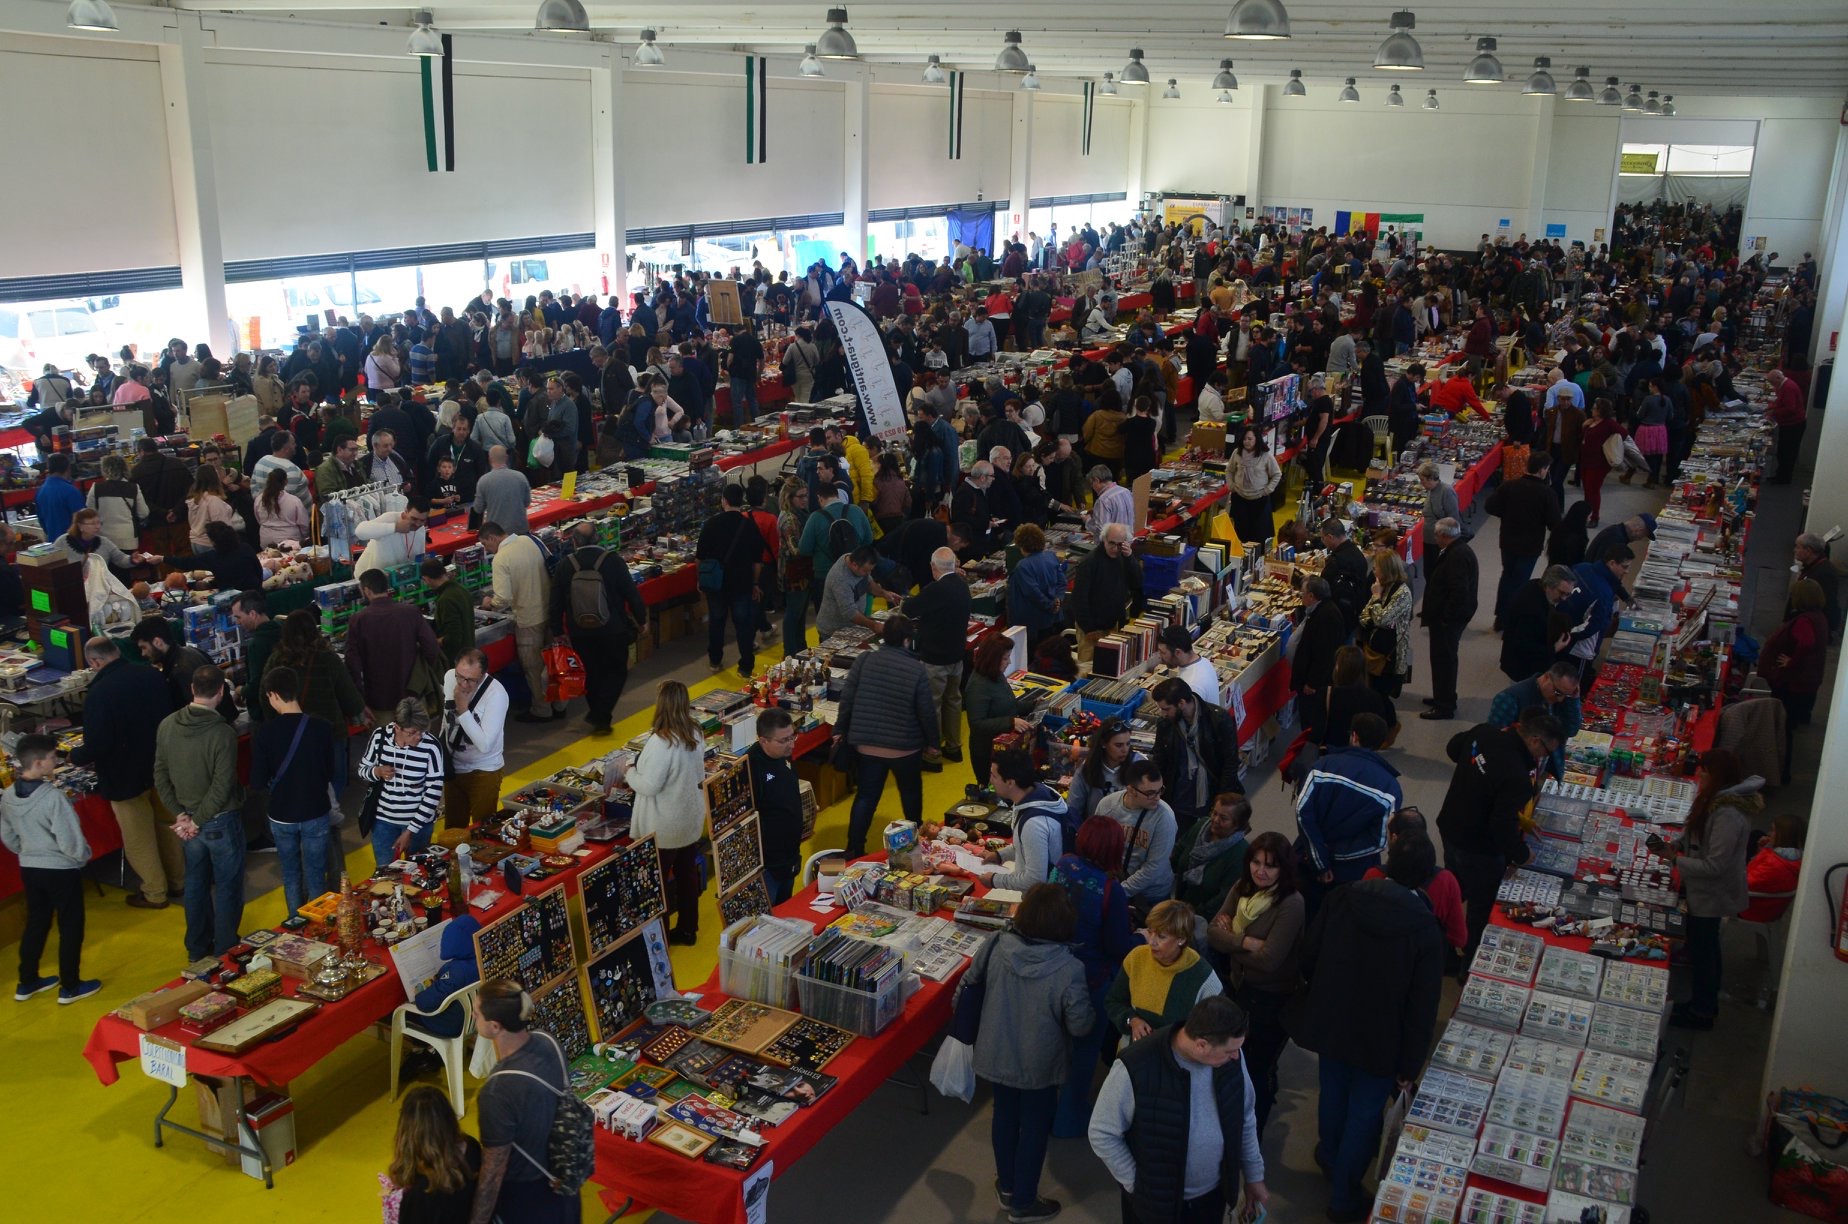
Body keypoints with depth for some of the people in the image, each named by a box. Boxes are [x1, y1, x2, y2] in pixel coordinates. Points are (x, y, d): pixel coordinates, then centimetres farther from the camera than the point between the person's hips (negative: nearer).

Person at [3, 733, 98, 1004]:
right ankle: (70, 987, 17)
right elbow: (70, 841, -23)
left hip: (29, 869, 7)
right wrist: (84, 857, -4)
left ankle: (27, 983, 32)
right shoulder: (53, 797, -27)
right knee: (70, 927, 9)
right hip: (62, 870, -7)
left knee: (35, 924, 21)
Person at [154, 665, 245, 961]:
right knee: (228, 886, 10)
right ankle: (226, 952, 19)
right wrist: (198, 820, -12)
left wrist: (180, 814, 3)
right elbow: (221, 788, -23)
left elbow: (161, 775, 1)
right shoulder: (223, 734, -23)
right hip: (221, 821, -6)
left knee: (196, 882, 20)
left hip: (189, 818, 6)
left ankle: (197, 948, 33)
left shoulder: (167, 725, -5)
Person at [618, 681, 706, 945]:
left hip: (664, 828, -7)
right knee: (687, 875, 19)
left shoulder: (661, 742, -28)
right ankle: (688, 929, 33)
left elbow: (649, 787, -24)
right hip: (690, 821, 7)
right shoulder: (696, 735, -4)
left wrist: (630, 773, -6)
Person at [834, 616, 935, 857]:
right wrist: (933, 740, 7)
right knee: (911, 792, 23)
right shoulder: (917, 670, -14)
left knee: (866, 796, 11)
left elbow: (847, 698, -6)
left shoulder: (864, 661, -9)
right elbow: (927, 711, -9)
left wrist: (840, 730, 7)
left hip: (866, 745, 1)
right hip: (906, 747, -1)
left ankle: (854, 850, 10)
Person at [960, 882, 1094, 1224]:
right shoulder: (1068, 969, -30)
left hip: (996, 1054, 4)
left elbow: (968, 984, -2)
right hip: (1039, 1065, -4)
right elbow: (1081, 1025, -21)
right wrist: (1092, 1012, 1)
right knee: (1034, 1127, 18)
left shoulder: (998, 947, -18)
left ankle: (1007, 1185, 46)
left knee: (1005, 1116, 26)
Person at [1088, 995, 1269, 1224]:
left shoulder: (1230, 1057, -13)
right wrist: (1137, 1184, -13)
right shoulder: (1136, 1067, -29)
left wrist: (1254, 1176, 11)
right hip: (1155, 1201, -4)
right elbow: (1102, 1134, -16)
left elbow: (1245, 1118, 4)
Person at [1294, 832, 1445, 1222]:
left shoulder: (1343, 898, -14)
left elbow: (1308, 956, -4)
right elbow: (1422, 1008, -17)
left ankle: (1331, 1159, 52)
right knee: (1364, 1116, 13)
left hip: (1330, 1023, 4)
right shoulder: (1425, 930, -21)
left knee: (1333, 1095, 26)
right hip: (1380, 1041, -4)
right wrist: (1409, 1066, -6)